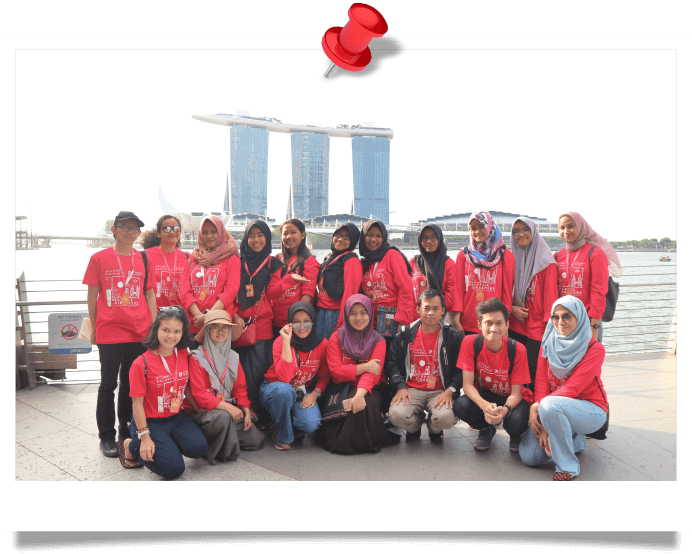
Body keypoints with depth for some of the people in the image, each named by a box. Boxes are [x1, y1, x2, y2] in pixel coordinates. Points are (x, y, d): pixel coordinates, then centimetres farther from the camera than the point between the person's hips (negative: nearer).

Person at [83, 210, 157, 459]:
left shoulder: (144, 260, 8)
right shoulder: (100, 258, 1)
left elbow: (150, 295, 10)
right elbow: (92, 295, 4)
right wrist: (94, 328, 5)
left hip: (139, 334, 3)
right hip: (109, 333, -2)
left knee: (132, 384, 12)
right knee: (108, 385, 7)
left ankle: (127, 431, 27)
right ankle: (107, 437, 19)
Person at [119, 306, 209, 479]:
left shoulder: (184, 355, -1)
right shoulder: (142, 364, -16)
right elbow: (137, 403, -13)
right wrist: (145, 437, -15)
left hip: (177, 417, 5)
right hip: (150, 421, -5)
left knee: (199, 448, -20)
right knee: (174, 468, -17)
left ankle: (167, 442, 10)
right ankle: (131, 445, 8)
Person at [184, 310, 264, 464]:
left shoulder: (233, 357, 10)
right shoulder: (197, 357, -10)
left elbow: (240, 388, 12)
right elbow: (199, 394, -17)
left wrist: (246, 411, -2)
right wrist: (227, 407, -24)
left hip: (229, 408, 7)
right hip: (201, 410, -6)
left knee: (255, 439, -3)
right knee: (223, 417, -38)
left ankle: (222, 437, 19)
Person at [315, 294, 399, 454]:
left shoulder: (378, 341, 2)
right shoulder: (337, 337, 5)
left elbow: (373, 373, -13)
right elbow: (336, 370, -7)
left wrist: (359, 394, -32)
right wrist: (364, 367, -14)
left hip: (367, 389, -1)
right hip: (342, 387, 1)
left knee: (367, 403, -34)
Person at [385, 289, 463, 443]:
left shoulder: (454, 336, 3)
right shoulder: (405, 334, 7)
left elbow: (461, 369, 2)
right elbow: (391, 363, 6)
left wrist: (450, 390, -13)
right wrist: (400, 387, -9)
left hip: (440, 392, 0)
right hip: (411, 390, 1)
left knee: (446, 418, -32)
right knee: (397, 415, -30)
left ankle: (434, 430, 11)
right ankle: (415, 426, 12)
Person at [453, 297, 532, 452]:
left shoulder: (517, 349, -20)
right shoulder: (470, 342, -18)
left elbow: (516, 392, -17)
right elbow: (468, 384, -19)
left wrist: (505, 409, -40)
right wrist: (485, 405, -40)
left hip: (509, 399, -1)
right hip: (483, 397, 2)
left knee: (516, 421, -35)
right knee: (460, 405, -31)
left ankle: (515, 436, 8)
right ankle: (487, 430, 6)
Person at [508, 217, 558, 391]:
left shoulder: (546, 262, -3)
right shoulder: (512, 260, 12)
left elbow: (550, 293, -7)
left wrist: (550, 323, -13)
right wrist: (511, 308, -3)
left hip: (537, 326, -4)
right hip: (514, 326, 4)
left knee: (532, 372, -6)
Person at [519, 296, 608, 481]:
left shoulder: (595, 349, -14)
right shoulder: (549, 343, 0)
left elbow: (573, 387, -22)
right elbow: (541, 381, -7)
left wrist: (538, 406, -30)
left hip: (590, 409, -5)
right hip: (558, 407, 5)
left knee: (549, 405, -36)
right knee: (529, 455, -9)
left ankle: (568, 466, -16)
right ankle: (575, 441, 19)